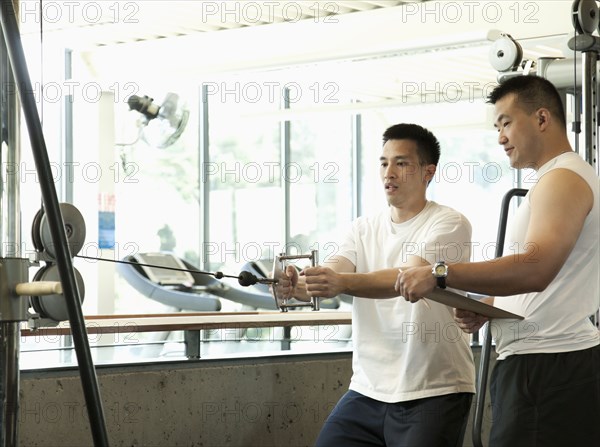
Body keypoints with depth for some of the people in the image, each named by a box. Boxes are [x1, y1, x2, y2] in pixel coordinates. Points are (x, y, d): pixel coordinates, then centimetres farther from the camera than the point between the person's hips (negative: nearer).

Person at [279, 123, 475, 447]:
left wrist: (342, 282, -41)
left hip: (434, 392, -5)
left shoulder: (449, 224, -8)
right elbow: (326, 278, -6)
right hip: (367, 391, 5)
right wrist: (295, 286, -30)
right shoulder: (364, 229, 10)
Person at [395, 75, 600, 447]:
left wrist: (439, 275, -26)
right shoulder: (561, 178, 22)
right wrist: (486, 308, 10)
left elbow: (535, 269, -26)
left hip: (550, 369, -10)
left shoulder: (563, 178, -11)